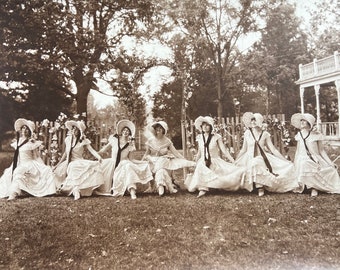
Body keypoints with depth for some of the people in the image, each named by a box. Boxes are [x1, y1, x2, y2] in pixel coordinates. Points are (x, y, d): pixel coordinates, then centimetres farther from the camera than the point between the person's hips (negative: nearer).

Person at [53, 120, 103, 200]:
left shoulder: (83, 141, -5)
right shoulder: (68, 139, 8)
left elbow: (92, 150, -16)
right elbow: (65, 154, 15)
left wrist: (99, 157, -35)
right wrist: (58, 164, 17)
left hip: (79, 163, -5)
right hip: (69, 163, 5)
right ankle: (75, 189, -22)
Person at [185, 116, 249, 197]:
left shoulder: (216, 137, -2)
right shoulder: (199, 137, 8)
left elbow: (224, 150, -5)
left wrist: (234, 162, -12)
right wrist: (195, 163, 22)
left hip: (215, 161, -1)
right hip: (203, 162, 1)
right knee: (200, 167, -32)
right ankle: (202, 189, -36)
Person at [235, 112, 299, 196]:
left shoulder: (265, 134, 2)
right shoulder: (247, 133, 3)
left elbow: (273, 149, 3)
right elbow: (243, 149, 11)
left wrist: (285, 161, -1)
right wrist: (235, 161, 10)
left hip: (262, 158, 0)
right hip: (250, 158, 0)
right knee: (254, 164, -34)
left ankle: (260, 187, -19)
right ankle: (260, 188, -27)